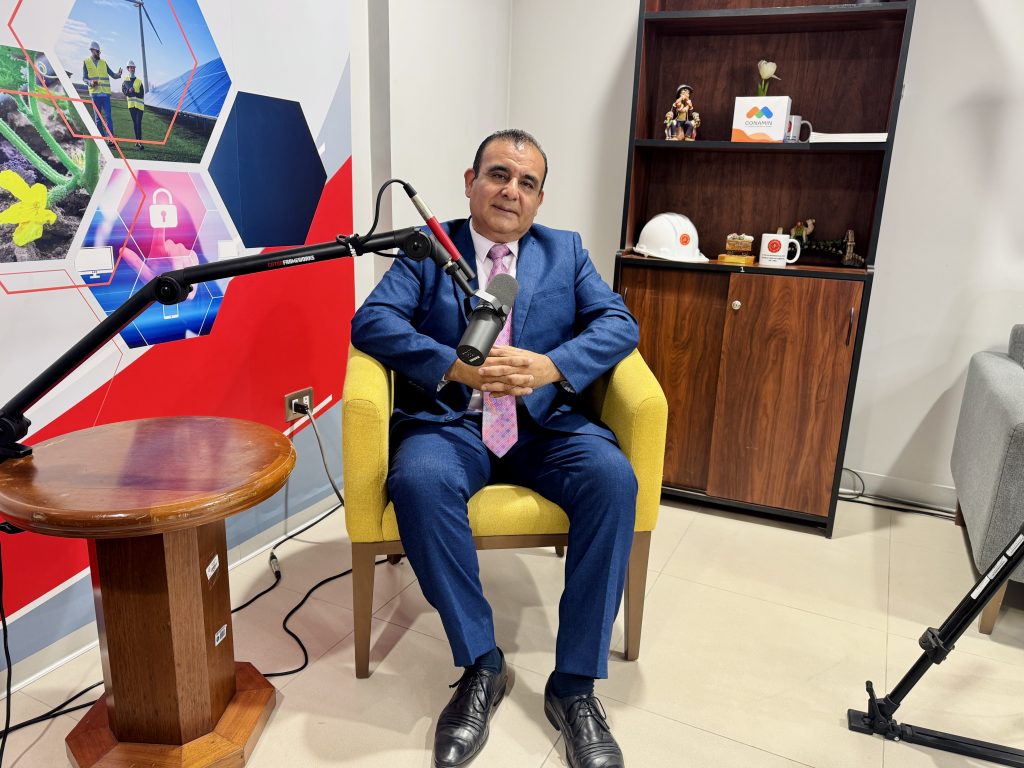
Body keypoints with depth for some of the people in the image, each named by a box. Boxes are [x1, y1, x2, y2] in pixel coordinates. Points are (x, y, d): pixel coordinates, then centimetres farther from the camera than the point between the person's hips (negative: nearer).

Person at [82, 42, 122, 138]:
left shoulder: (103, 63, 15)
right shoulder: (86, 62, 8)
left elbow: (112, 75, 10)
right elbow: (84, 78, 3)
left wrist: (118, 75, -13)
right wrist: (90, 82, -19)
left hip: (106, 93, 1)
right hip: (95, 93, -1)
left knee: (108, 116, -9)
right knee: (98, 117, 2)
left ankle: (111, 138, -15)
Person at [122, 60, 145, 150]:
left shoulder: (139, 81, 4)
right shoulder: (125, 80, 11)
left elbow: (141, 95, -3)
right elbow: (123, 90, 1)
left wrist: (131, 93, -14)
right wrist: (129, 91, -20)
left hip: (139, 105, -3)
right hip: (131, 105, 3)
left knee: (138, 123, -11)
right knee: (134, 123, 7)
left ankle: (139, 141, -17)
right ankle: (137, 141, 11)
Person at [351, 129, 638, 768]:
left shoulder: (567, 251, 15)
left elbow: (619, 324, 3)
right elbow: (373, 320, -5)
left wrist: (550, 366, -16)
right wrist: (458, 366, -19)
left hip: (546, 422, 2)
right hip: (451, 422, -1)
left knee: (613, 479, -27)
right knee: (418, 481, -33)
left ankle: (575, 684, -13)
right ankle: (482, 666, -13)